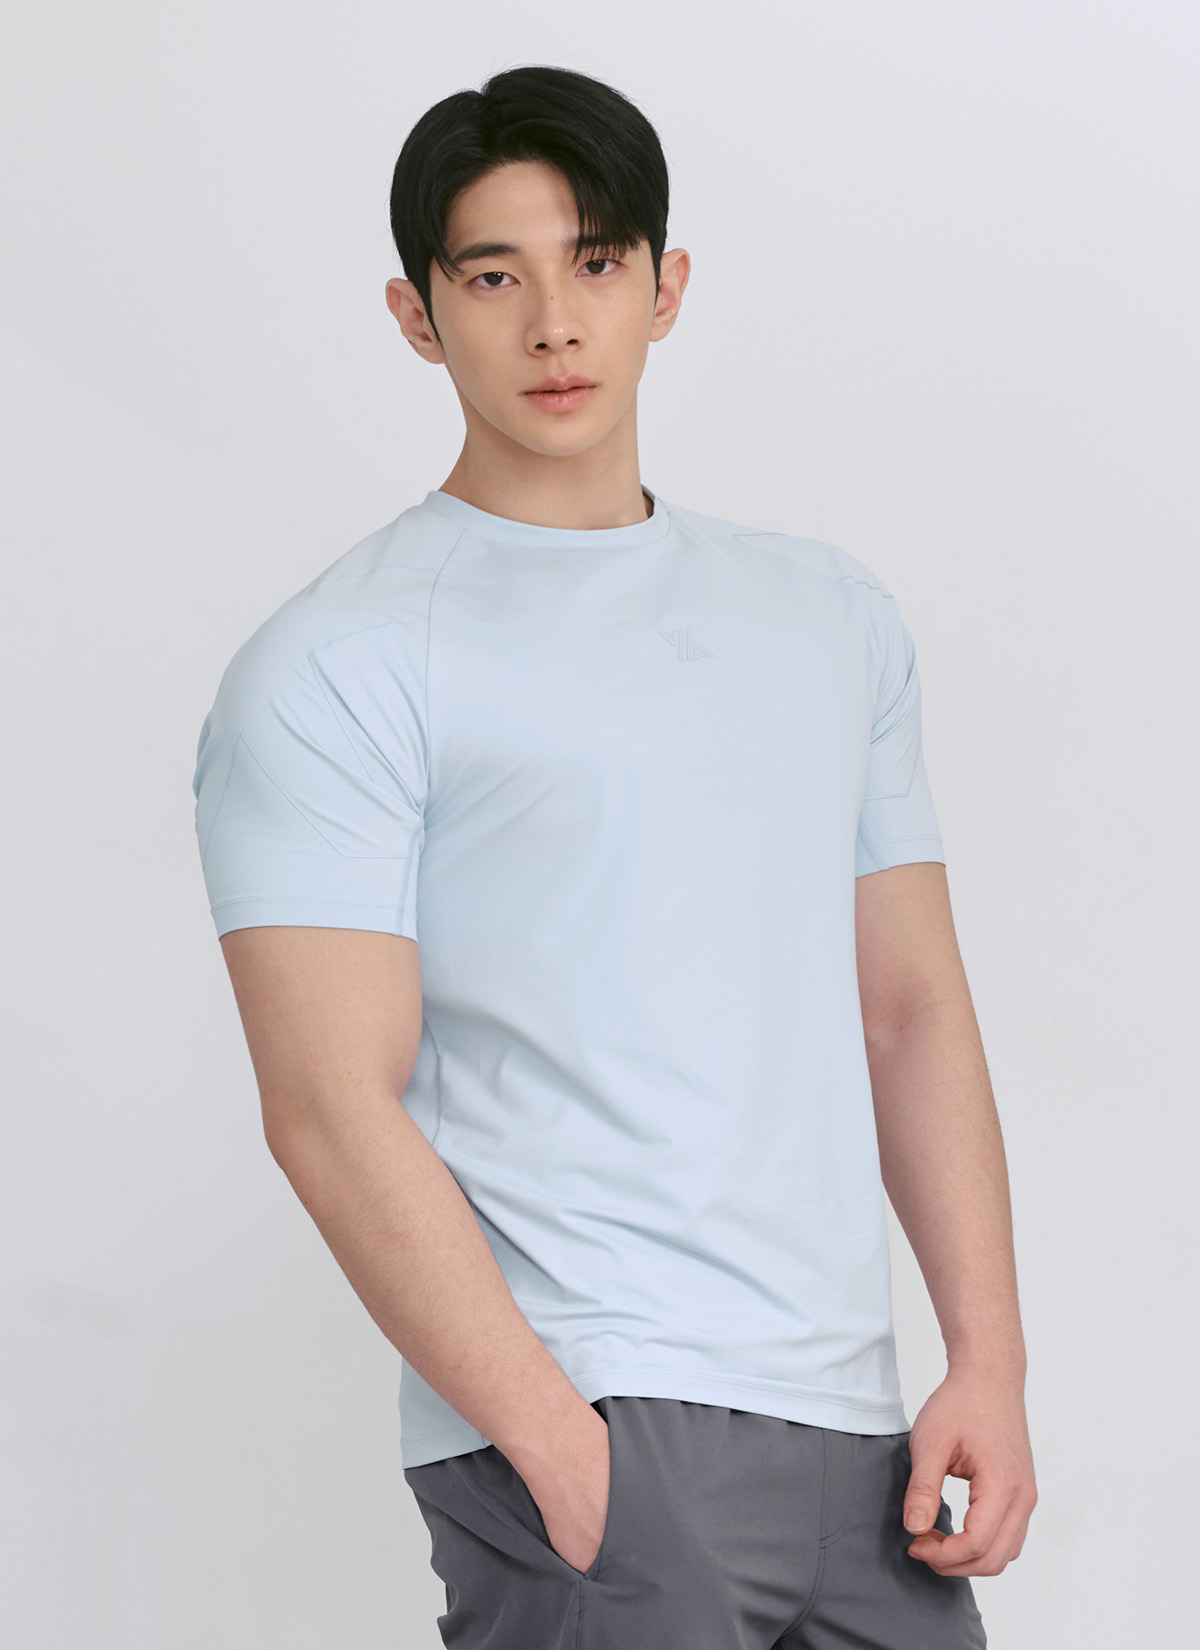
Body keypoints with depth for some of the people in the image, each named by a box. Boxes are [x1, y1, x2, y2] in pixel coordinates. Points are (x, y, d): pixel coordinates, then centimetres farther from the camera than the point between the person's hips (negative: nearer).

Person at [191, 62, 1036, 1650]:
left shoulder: (836, 614, 16)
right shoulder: (338, 667, -3)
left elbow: (909, 1006, 15)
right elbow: (333, 1107, -10)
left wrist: (990, 1362, 5)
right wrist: (563, 1452, -16)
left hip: (857, 1433, 6)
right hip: (587, 1426, -5)